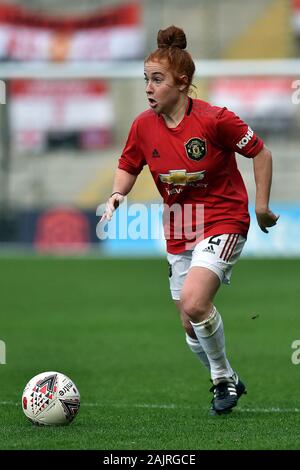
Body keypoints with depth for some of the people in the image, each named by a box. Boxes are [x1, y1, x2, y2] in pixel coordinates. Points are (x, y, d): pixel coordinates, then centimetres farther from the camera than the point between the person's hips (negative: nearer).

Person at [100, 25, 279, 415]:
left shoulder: (214, 119, -18)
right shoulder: (144, 125, -4)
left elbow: (260, 152, -7)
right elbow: (128, 166, 12)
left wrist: (261, 205, -5)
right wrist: (117, 194, -9)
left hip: (223, 222, -6)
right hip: (179, 232, 6)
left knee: (193, 303, -27)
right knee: (191, 327, 10)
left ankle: (223, 378, -3)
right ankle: (226, 383, 36)